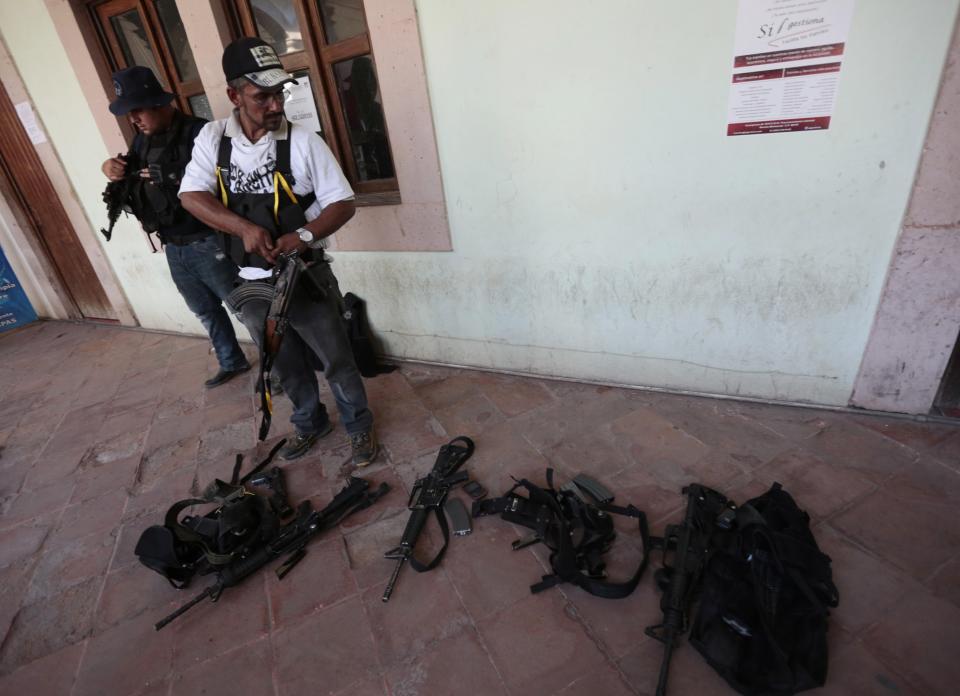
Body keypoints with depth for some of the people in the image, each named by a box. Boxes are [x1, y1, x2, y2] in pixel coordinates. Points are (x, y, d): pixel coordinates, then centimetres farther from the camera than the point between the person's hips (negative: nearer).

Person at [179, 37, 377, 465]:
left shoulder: (303, 141, -9)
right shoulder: (212, 139, 2)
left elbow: (343, 203, -9)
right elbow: (191, 195, -4)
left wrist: (303, 236, -25)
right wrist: (245, 227, -21)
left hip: (306, 279, -3)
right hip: (252, 285, 4)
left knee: (337, 361, 8)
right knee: (287, 368, 19)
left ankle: (359, 426, 30)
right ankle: (310, 422, 42)